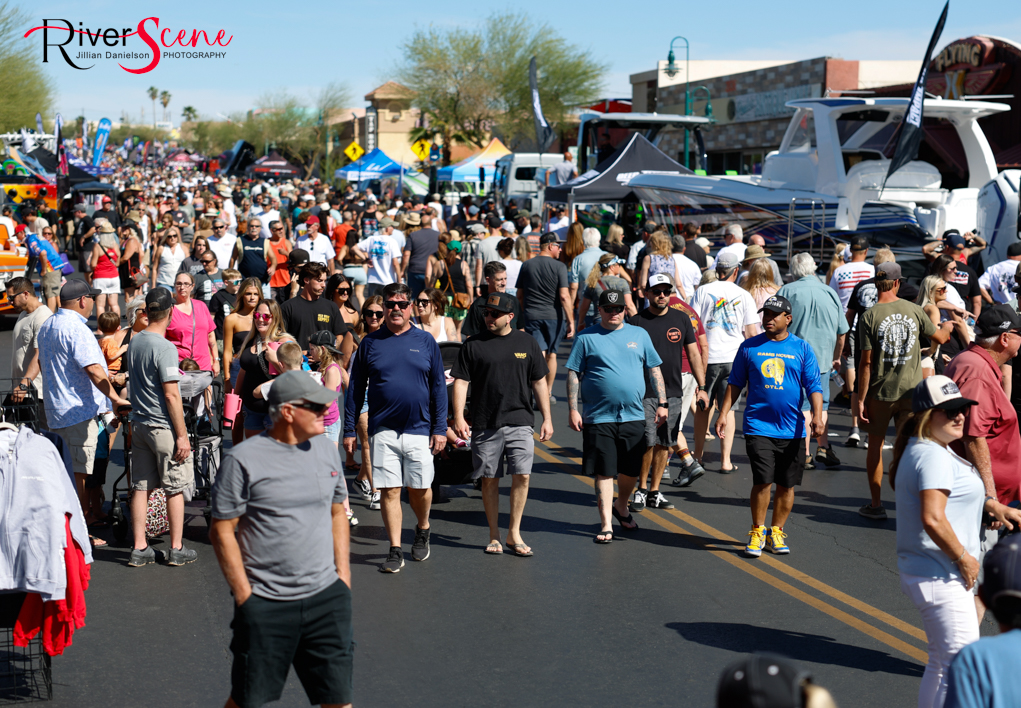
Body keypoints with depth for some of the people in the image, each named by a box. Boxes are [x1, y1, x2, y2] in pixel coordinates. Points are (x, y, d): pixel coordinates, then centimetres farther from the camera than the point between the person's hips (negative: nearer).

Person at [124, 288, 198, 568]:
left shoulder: (134, 342, 6)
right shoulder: (165, 348, -18)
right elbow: (171, 395, -19)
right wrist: (182, 435, -15)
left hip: (139, 425, 7)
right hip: (163, 427, -7)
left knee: (141, 487, 9)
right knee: (174, 489, 4)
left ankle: (139, 549, 12)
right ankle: (177, 550, 10)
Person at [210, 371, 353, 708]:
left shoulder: (327, 451, 8)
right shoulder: (243, 459, -8)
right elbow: (222, 531, -6)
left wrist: (343, 575, 10)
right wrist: (245, 596, -8)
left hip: (327, 596, 4)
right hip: (265, 604, -4)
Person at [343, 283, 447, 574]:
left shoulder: (425, 342, 4)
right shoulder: (370, 342, 4)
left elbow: (439, 387, 6)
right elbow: (355, 389, 8)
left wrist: (440, 428, 0)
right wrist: (349, 430, 4)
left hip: (419, 428, 0)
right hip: (382, 430, 0)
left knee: (420, 488, 6)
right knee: (389, 491, 0)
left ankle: (423, 530, 34)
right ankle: (395, 551, 6)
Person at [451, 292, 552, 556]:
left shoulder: (527, 343, 8)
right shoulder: (473, 345, 3)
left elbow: (539, 382, 13)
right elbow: (461, 382, 1)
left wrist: (547, 418, 10)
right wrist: (458, 417, -10)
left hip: (520, 422, 1)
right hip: (485, 424, 0)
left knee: (522, 475, -8)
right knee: (489, 479, 4)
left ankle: (514, 534, 4)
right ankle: (494, 536, 15)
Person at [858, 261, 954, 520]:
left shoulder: (869, 316, -10)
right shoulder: (914, 310, -1)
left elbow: (866, 362, -11)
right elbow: (939, 338, 15)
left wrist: (860, 399, -5)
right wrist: (947, 326, 39)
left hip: (880, 392, -2)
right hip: (911, 391, 2)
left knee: (875, 445, 14)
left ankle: (876, 505, 19)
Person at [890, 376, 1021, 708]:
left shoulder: (940, 451, 15)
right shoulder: (932, 456, -20)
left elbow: (954, 492, 33)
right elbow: (933, 518, -29)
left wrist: (992, 505, 20)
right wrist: (965, 558, -19)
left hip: (931, 574, 11)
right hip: (940, 577, -11)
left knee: (942, 662, 20)